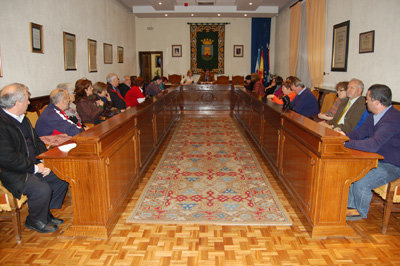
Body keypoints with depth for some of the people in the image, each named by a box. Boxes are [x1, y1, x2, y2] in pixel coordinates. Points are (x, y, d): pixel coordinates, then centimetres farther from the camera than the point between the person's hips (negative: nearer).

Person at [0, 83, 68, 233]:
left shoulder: (22, 118, 8)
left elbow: (36, 141, 14)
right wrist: (34, 167, -18)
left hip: (33, 165, 9)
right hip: (14, 173, -9)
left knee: (62, 179, 0)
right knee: (42, 190, -27)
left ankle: (46, 214, 19)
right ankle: (34, 221, 4)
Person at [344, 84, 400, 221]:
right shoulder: (374, 115, 2)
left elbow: (373, 145, -38)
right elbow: (360, 132, 10)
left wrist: (345, 142, -32)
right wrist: (344, 135, -9)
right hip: (377, 159, 9)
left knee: (361, 182, -24)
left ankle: (360, 212, 6)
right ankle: (351, 205, 14)